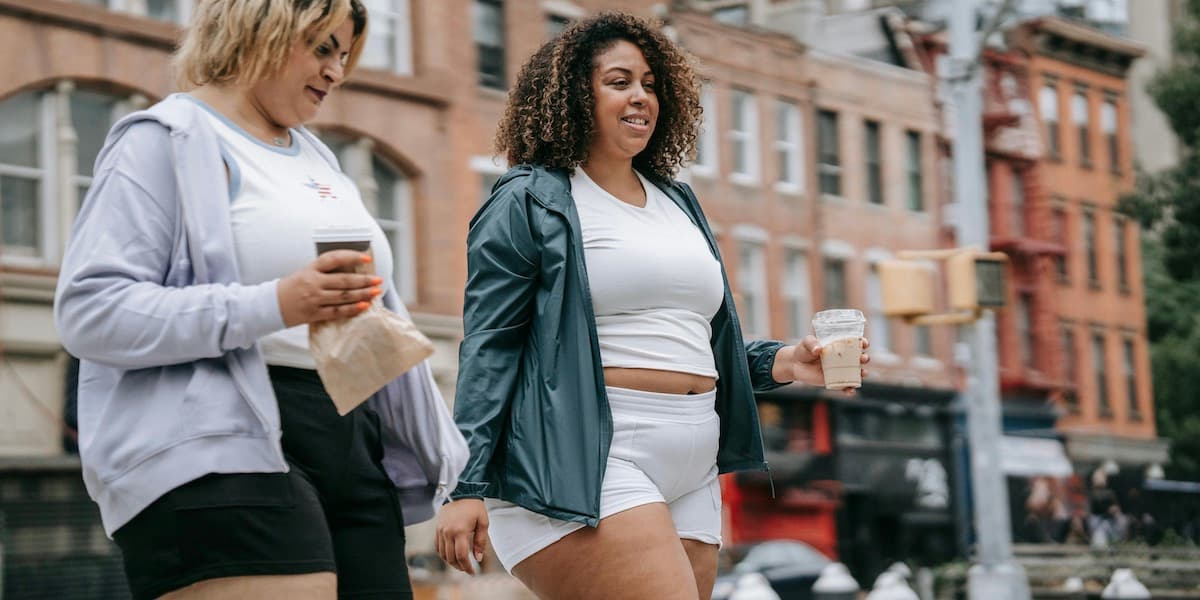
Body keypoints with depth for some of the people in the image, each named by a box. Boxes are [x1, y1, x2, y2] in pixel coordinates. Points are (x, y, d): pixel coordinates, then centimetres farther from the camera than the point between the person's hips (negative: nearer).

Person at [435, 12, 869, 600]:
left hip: (690, 476, 8)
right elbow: (487, 349, -5)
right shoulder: (529, 204, 1)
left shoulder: (677, 204, 22)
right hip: (582, 464, -7)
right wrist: (469, 485, -13)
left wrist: (780, 363, 8)